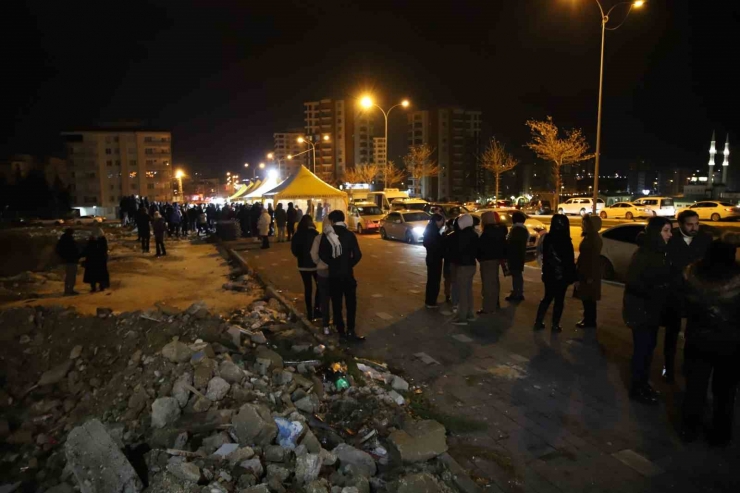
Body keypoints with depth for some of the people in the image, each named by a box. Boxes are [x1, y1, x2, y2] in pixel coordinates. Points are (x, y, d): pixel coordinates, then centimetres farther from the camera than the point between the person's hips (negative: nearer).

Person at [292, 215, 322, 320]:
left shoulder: (297, 235, -4)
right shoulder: (314, 234, -15)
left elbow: (294, 251, 3)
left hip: (303, 265, 3)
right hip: (315, 264, -3)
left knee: (307, 288, 11)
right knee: (319, 286, 15)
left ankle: (309, 312, 13)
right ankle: (316, 308, 8)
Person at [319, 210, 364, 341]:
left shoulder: (326, 236, -4)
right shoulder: (349, 234, -5)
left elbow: (322, 254, -11)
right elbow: (357, 255, -9)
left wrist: (332, 263, 4)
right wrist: (349, 264, 7)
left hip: (333, 274, 1)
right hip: (347, 273, -1)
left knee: (336, 303, 10)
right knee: (351, 303, 8)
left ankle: (341, 330, 15)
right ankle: (350, 331, 5)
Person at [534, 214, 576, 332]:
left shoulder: (547, 238, 1)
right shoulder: (565, 240, -18)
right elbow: (569, 261, -15)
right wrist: (572, 277, -8)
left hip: (548, 274, 6)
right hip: (561, 275, -6)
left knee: (547, 298, 17)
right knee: (559, 300, 6)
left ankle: (538, 322, 17)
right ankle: (555, 325, 13)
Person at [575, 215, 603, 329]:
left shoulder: (594, 238, -17)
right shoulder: (588, 236, 11)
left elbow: (594, 257, -20)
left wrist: (591, 276, -20)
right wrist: (578, 270, 15)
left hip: (589, 273, -9)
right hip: (584, 271, 9)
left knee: (589, 298, -2)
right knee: (585, 297, 14)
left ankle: (590, 321, 6)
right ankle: (587, 319, 23)